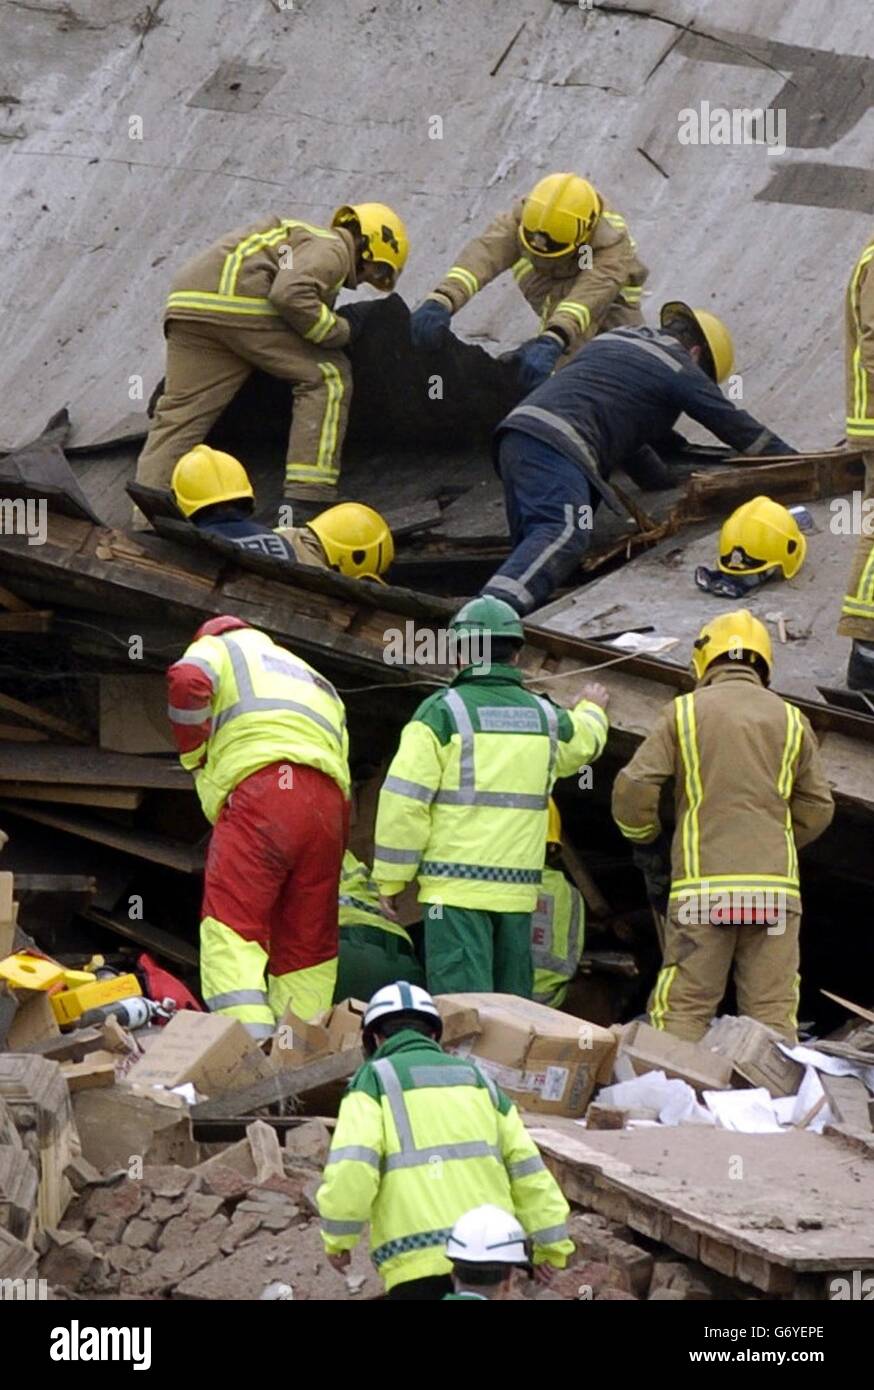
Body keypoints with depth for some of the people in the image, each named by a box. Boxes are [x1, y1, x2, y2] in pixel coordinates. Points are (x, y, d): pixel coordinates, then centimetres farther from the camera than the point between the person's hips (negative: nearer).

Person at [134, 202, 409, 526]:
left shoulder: (305, 237, 35)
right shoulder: (332, 249, 3)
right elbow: (290, 293, -15)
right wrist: (341, 330, -3)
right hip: (239, 301, -9)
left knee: (180, 413, 7)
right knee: (327, 377, 2)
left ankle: (146, 522, -1)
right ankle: (309, 499, -4)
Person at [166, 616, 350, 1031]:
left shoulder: (219, 647, 21)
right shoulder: (317, 683, 39)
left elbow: (187, 682, -3)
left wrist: (194, 756, 10)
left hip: (262, 789, -6)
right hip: (330, 801, 6)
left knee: (231, 923, -13)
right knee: (307, 940, 8)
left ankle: (249, 1039, -31)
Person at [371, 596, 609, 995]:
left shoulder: (443, 712, -7)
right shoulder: (544, 717, 10)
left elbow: (405, 799, -10)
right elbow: (583, 741, 35)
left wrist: (390, 878, -2)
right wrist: (591, 709, 58)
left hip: (456, 887, -5)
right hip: (519, 888, 5)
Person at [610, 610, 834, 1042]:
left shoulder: (683, 712, 6)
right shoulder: (791, 720, 13)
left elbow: (633, 789, 0)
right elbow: (817, 807, 13)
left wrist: (646, 838, 18)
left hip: (703, 882, -2)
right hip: (776, 885, 2)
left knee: (683, 1011, -2)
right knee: (774, 1014, 1)